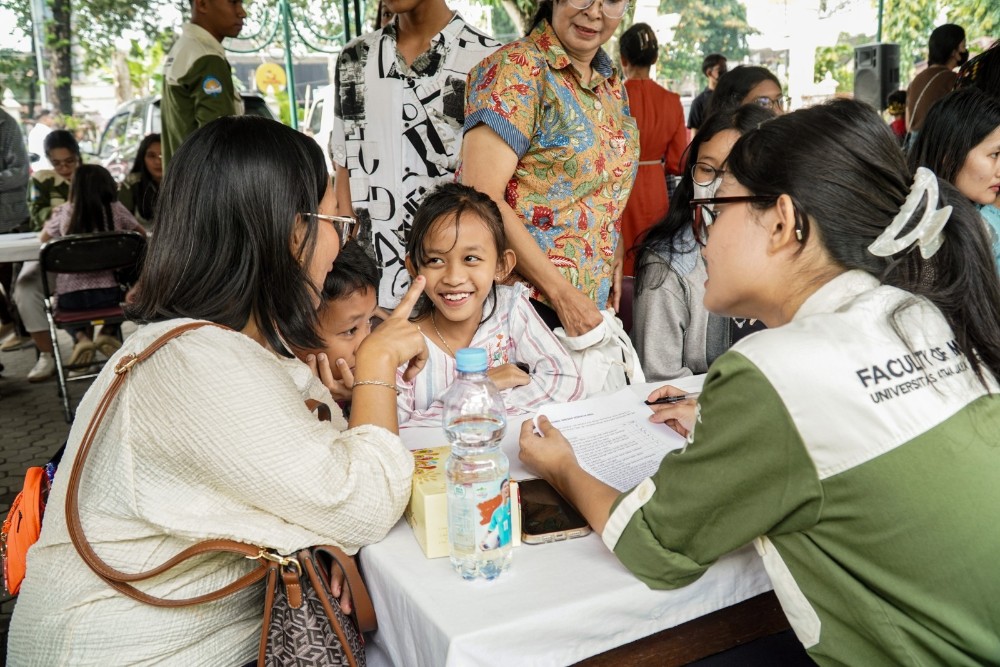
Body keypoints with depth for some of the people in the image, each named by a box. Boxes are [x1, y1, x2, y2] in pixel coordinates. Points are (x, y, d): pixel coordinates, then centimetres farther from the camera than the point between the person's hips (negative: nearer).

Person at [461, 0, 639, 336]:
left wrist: (615, 252, 3)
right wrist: (562, 293, -19)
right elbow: (482, 198, -20)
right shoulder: (517, 69, -11)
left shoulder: (612, 85, 11)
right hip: (516, 296, -7)